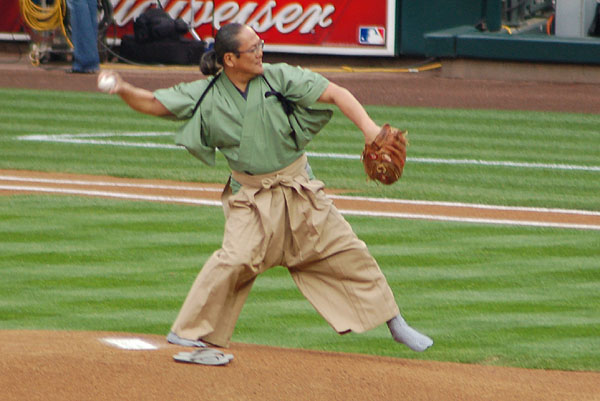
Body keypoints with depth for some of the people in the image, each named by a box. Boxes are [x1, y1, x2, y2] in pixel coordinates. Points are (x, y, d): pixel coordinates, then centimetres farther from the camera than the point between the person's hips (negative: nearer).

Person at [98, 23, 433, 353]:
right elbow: (153, 104, -6)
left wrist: (368, 127, -27)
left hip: (300, 189, 2)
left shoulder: (279, 77, -9)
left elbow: (335, 93, -13)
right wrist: (124, 90, -27)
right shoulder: (207, 96, -9)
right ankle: (189, 331, -9)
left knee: (347, 251, 5)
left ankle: (395, 324, 19)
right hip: (251, 198, -2)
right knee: (236, 259, -22)